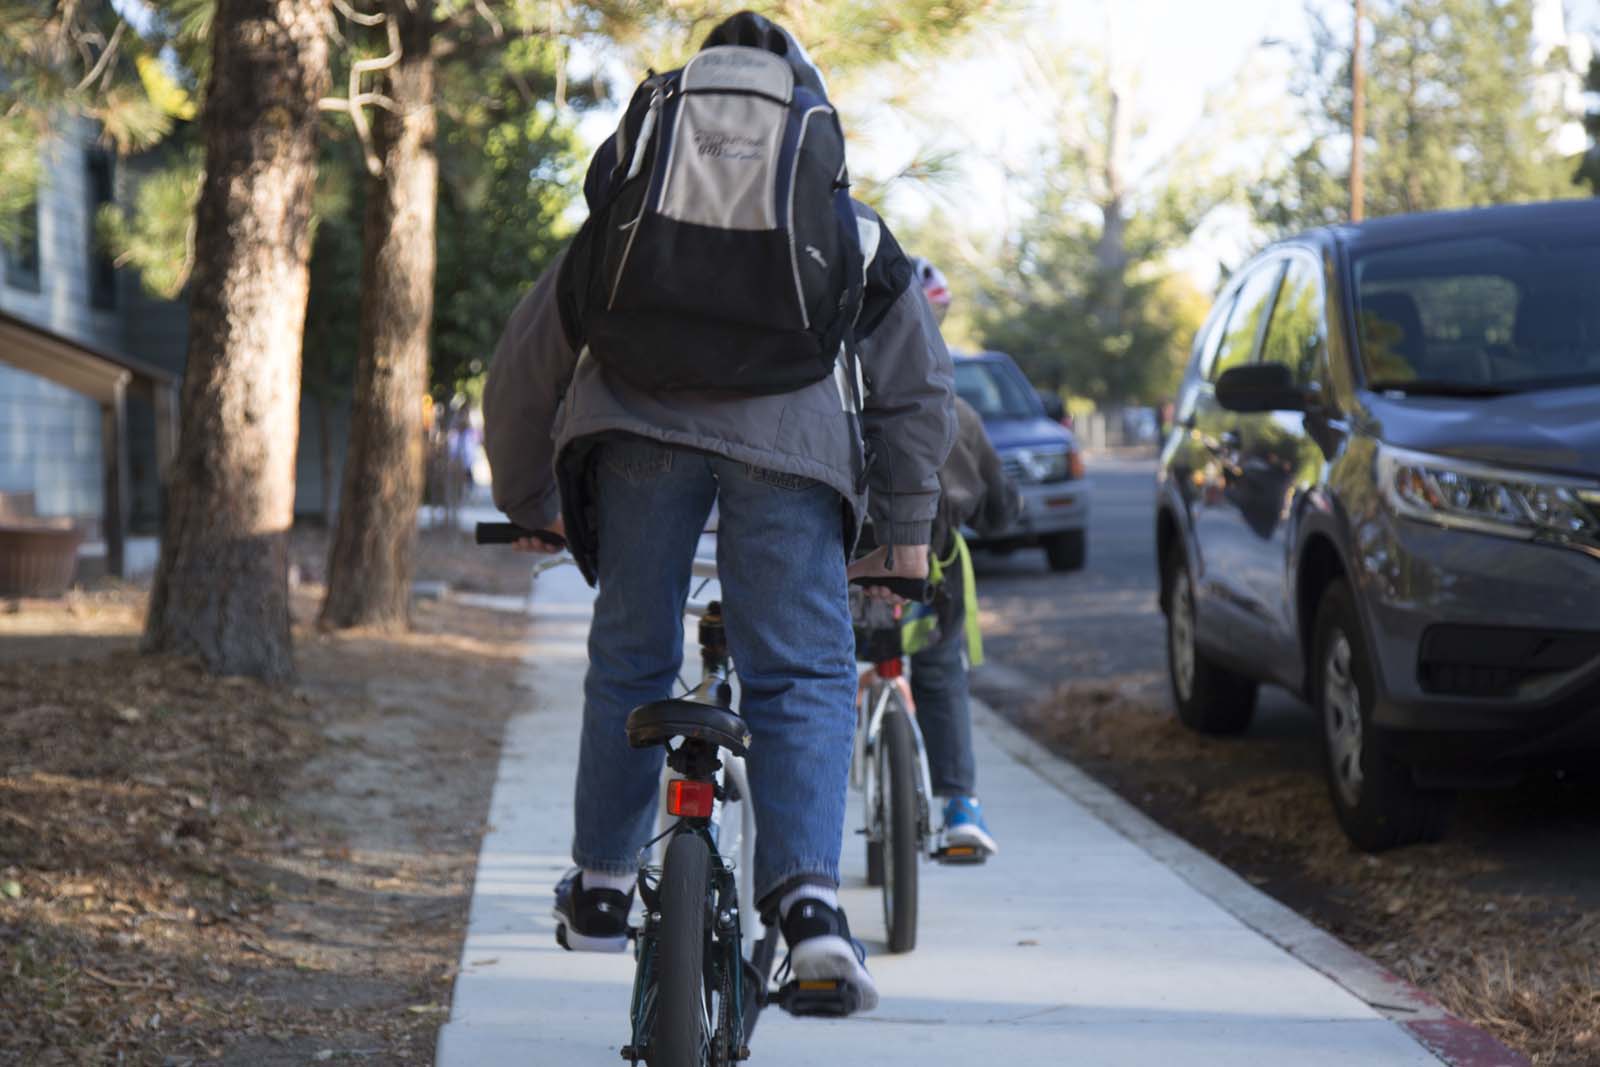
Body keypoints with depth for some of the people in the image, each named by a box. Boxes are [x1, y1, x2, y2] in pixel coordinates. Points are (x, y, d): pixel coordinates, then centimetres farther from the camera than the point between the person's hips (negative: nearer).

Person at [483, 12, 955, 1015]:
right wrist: (908, 529, 31)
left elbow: (527, 361, 34)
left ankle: (602, 890, 22)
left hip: (638, 417, 1)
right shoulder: (851, 230, 31)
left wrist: (529, 502, 45)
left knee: (630, 657, 16)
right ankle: (808, 898, -17)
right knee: (804, 674, 0)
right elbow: (920, 386, 27)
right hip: (790, 434, -1)